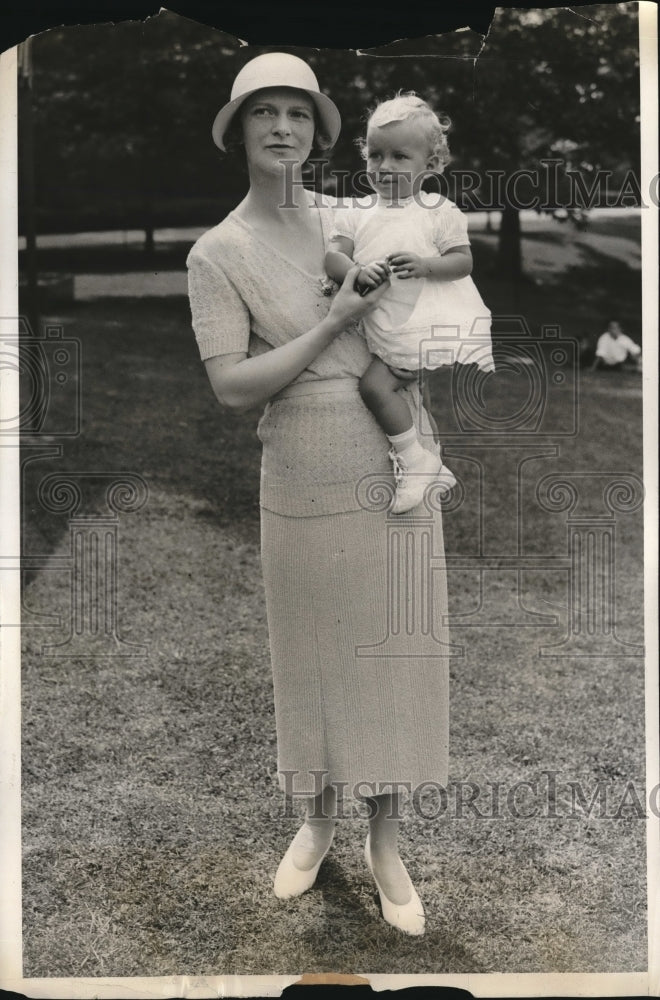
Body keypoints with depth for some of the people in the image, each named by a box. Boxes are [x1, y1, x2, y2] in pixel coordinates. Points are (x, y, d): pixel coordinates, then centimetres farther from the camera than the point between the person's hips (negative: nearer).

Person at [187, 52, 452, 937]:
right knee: (314, 655, 11)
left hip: (398, 470, 3)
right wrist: (334, 325, -18)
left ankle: (386, 845, 23)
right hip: (305, 483, -3)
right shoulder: (216, 253, -5)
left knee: (395, 649, 7)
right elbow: (231, 387, -14)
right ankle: (317, 820, 35)